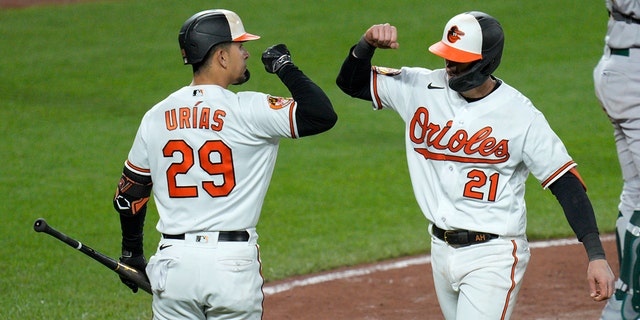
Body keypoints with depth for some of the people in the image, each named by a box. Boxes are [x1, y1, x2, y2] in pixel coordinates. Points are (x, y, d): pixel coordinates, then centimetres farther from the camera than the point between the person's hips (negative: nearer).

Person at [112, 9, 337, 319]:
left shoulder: (156, 116, 8)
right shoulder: (248, 110, -8)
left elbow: (129, 192, 15)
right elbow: (323, 115, -13)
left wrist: (132, 254, 30)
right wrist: (285, 67, 0)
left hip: (174, 260, 4)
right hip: (233, 264, -4)